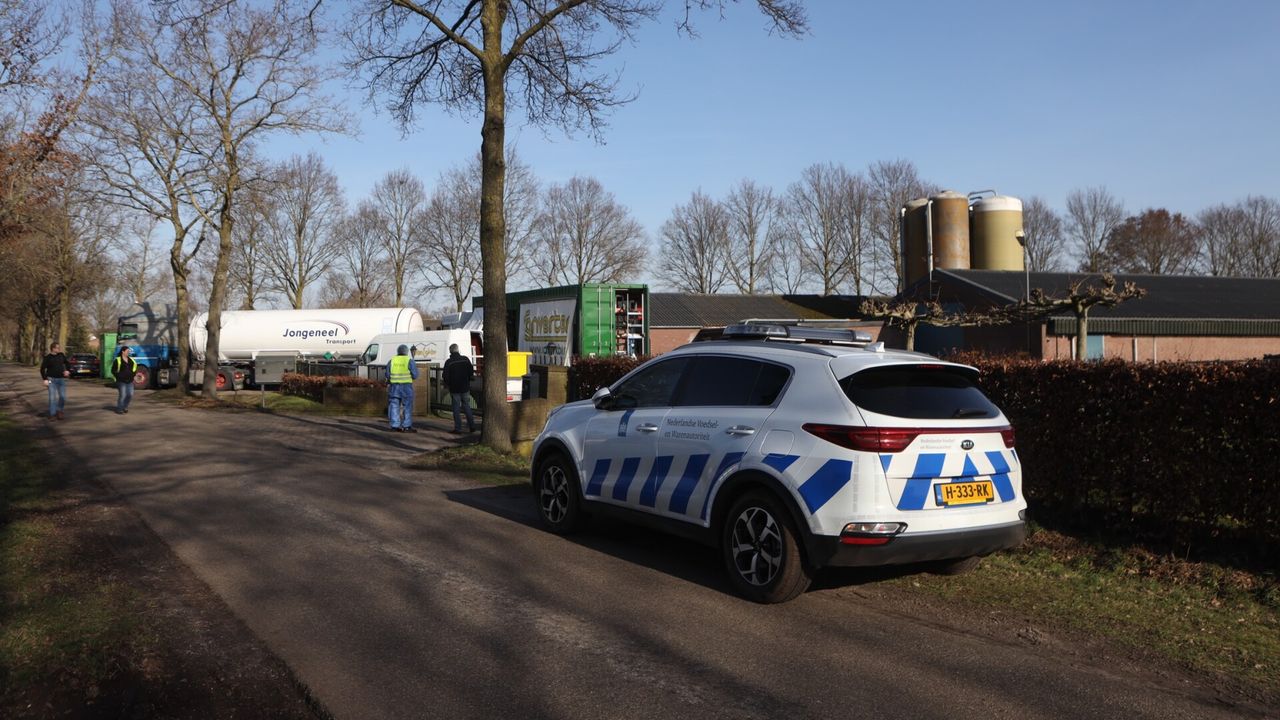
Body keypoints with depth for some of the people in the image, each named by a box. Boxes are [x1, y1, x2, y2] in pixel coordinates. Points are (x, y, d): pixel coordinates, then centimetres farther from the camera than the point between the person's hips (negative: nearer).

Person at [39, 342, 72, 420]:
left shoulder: (61, 355, 4)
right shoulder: (47, 358, -5)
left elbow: (67, 363, 17)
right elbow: (42, 369, -2)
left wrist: (67, 370, -2)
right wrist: (45, 379, -10)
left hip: (61, 379, 3)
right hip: (51, 380, -3)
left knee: (63, 397, -3)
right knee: (52, 397, -8)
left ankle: (59, 411, 17)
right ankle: (52, 414, -2)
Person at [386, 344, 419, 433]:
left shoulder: (392, 361, 6)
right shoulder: (409, 361, -4)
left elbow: (387, 375, 7)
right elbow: (415, 375, -5)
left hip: (394, 386, 3)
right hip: (406, 386, -3)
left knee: (394, 406, 8)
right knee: (407, 406, 3)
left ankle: (395, 426, 6)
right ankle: (407, 426, 2)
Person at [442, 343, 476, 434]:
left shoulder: (449, 362, -9)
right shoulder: (465, 359, 0)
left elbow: (446, 376, -9)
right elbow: (471, 372, 6)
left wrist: (447, 384, 10)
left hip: (454, 389, -3)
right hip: (465, 388, 3)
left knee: (456, 408, 2)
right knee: (467, 407, 12)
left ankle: (458, 428, 1)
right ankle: (472, 426, 9)